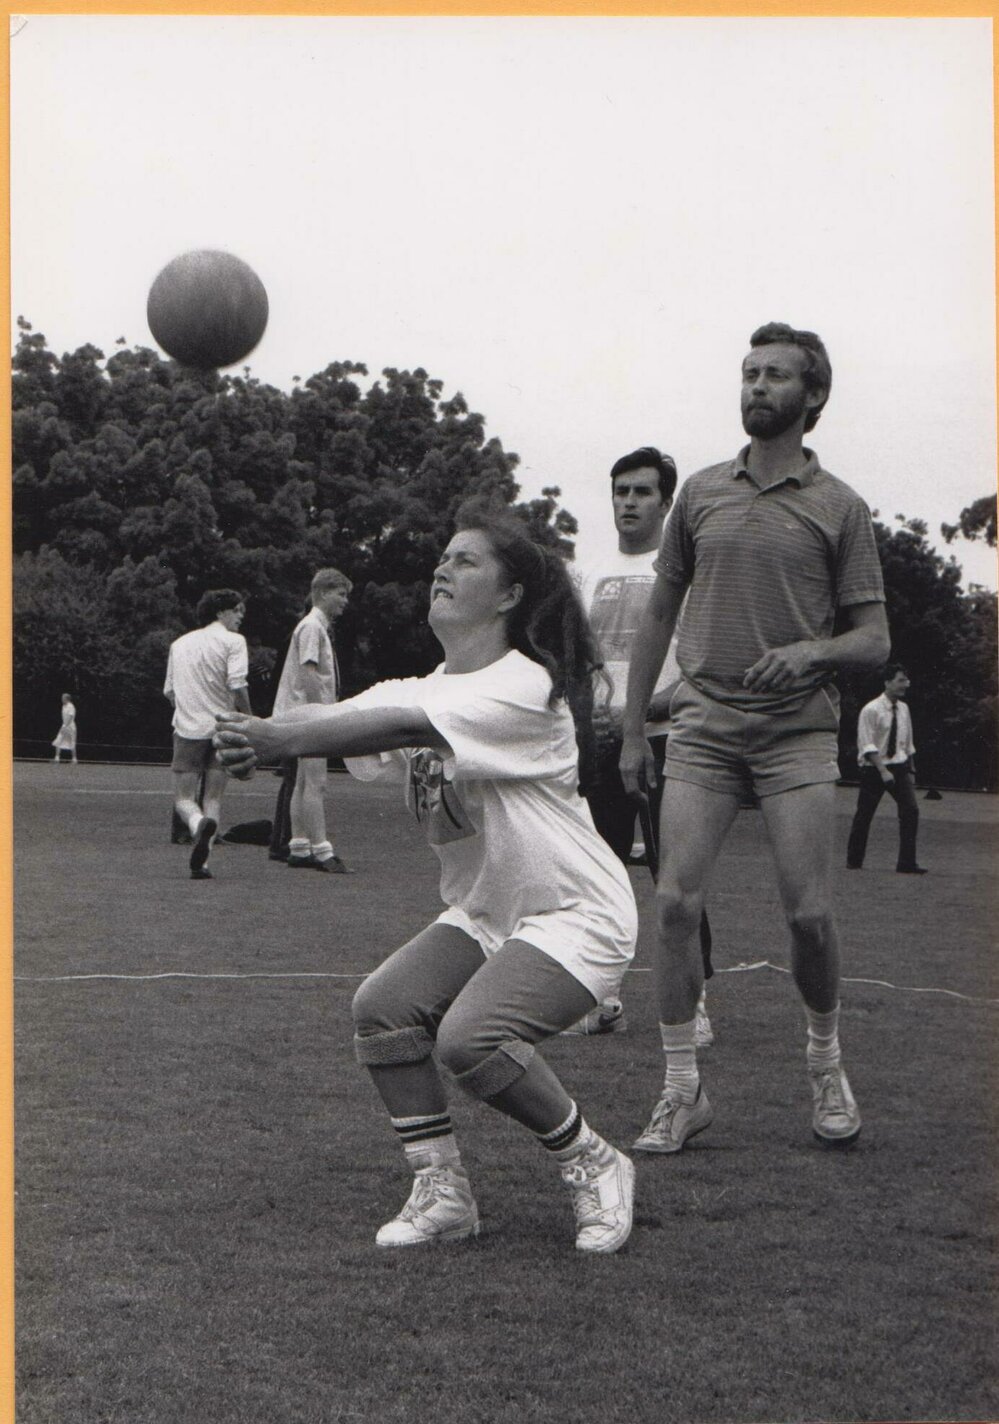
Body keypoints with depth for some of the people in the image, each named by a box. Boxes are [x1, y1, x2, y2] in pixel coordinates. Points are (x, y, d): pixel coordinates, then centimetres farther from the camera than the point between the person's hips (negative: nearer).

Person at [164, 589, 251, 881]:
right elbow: (237, 686, -13)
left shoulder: (179, 643, 15)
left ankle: (199, 824, -30)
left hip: (187, 728, 2)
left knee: (184, 799, 4)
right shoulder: (233, 641, -3)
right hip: (222, 729, -2)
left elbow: (169, 692, 18)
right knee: (213, 798, 7)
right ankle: (201, 861, -5)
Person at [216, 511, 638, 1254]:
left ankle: (595, 1166, -3)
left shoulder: (525, 686, -20)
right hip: (485, 913, 8)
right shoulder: (423, 689, 5)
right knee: (383, 1008, -12)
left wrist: (281, 739, -43)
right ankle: (443, 1194, 2)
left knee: (471, 1036, -26)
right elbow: (351, 719, -13)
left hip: (578, 914, -8)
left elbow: (407, 727, -34)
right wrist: (253, 734, -33)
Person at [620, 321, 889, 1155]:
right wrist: (633, 730, 15)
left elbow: (875, 640, 3)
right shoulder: (702, 493, 11)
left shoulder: (839, 508, 3)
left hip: (797, 732, -2)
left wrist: (811, 651, -19)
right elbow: (660, 615, 17)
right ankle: (682, 1090, 3)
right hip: (703, 726, 2)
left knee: (809, 912, -7)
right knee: (677, 902, -8)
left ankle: (827, 1064, 20)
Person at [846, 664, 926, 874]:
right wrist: (883, 771, -21)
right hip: (874, 768, -5)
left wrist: (911, 770, 13)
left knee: (910, 811, -10)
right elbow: (867, 746, -15)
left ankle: (907, 863, -8)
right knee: (864, 815, 4)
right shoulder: (871, 710, -12)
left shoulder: (903, 709, 7)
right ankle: (854, 861, 20)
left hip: (899, 765, 5)